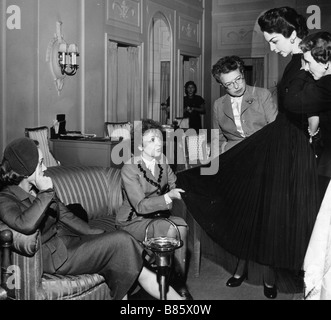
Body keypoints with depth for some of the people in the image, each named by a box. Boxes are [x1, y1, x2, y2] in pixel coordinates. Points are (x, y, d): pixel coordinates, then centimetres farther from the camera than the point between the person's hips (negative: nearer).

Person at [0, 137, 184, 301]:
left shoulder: (38, 189, 13)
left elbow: (65, 217, 14)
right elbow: (25, 225, -34)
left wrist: (98, 235, 4)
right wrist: (46, 193, -22)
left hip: (68, 239, 7)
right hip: (54, 255, -7)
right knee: (120, 241, -19)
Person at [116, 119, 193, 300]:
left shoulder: (162, 161, 1)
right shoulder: (129, 169, -18)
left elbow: (174, 185, 9)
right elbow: (140, 206, -24)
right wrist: (167, 197, -35)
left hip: (158, 215, 6)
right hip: (133, 220, -6)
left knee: (181, 226, -24)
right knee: (170, 229, -29)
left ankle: (180, 281, -14)